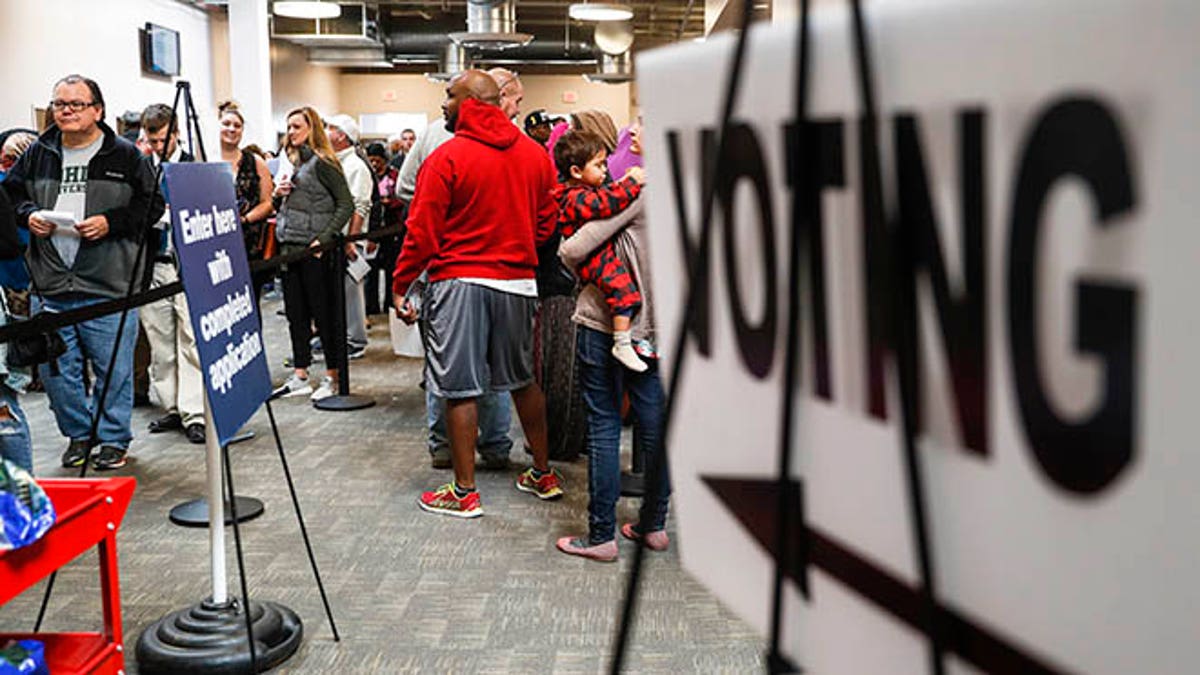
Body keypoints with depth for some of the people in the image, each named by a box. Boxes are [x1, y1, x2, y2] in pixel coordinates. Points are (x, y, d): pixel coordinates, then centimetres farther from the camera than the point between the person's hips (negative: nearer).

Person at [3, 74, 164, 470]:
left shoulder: (125, 156, 0)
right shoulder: (38, 155, 10)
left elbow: (151, 206, -1)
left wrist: (111, 221, -14)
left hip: (109, 287, -4)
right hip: (50, 287, 4)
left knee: (114, 369, 3)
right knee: (55, 369, 8)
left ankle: (112, 438, 19)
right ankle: (79, 434, 26)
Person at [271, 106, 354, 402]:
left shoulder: (322, 162, -8)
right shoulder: (294, 161, 17)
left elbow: (346, 205, -13)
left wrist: (324, 238, -19)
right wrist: (278, 194, 3)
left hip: (315, 250, -8)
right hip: (290, 248, 8)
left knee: (324, 313, -2)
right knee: (296, 314, 11)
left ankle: (332, 377, 7)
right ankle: (299, 377, 18)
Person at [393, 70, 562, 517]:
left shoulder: (447, 157, -10)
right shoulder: (534, 154, 6)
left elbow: (423, 232, -10)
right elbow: (547, 222, 12)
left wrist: (400, 286, -2)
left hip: (460, 282, -5)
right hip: (519, 280, 5)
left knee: (459, 387, 2)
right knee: (523, 380, 17)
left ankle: (464, 492, 8)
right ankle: (543, 475, 27)